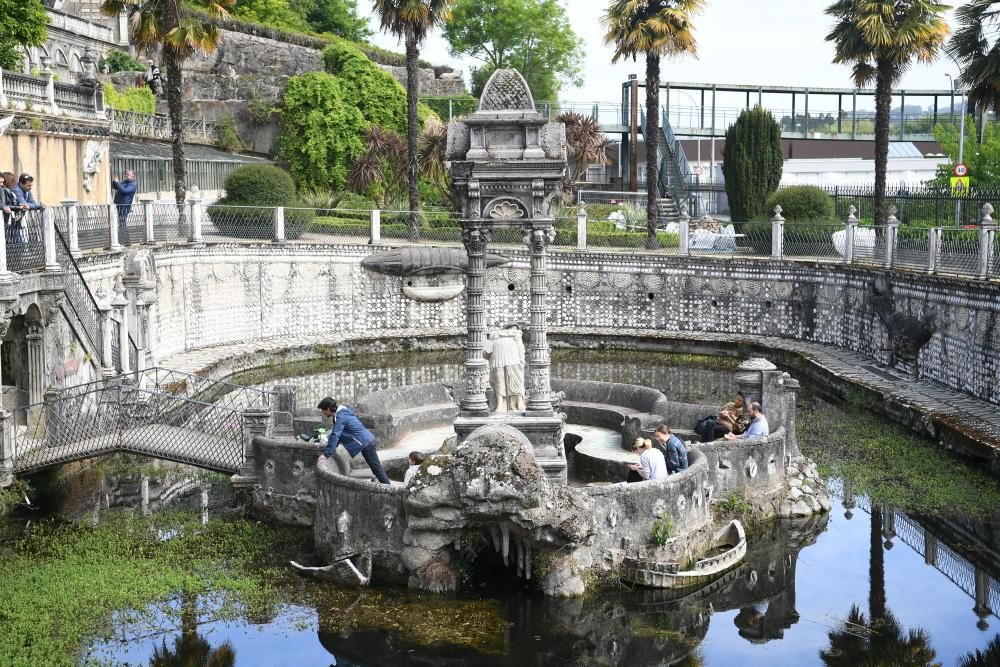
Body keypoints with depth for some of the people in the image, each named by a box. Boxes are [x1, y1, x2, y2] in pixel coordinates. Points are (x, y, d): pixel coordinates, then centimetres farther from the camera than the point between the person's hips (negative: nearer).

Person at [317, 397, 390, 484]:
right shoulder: (342, 413, 11)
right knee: (376, 467, 13)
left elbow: (335, 436, -25)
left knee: (376, 468, -3)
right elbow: (338, 435, 18)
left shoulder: (341, 417, -19)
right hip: (367, 440, 10)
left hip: (365, 442, -10)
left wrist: (326, 453, -23)